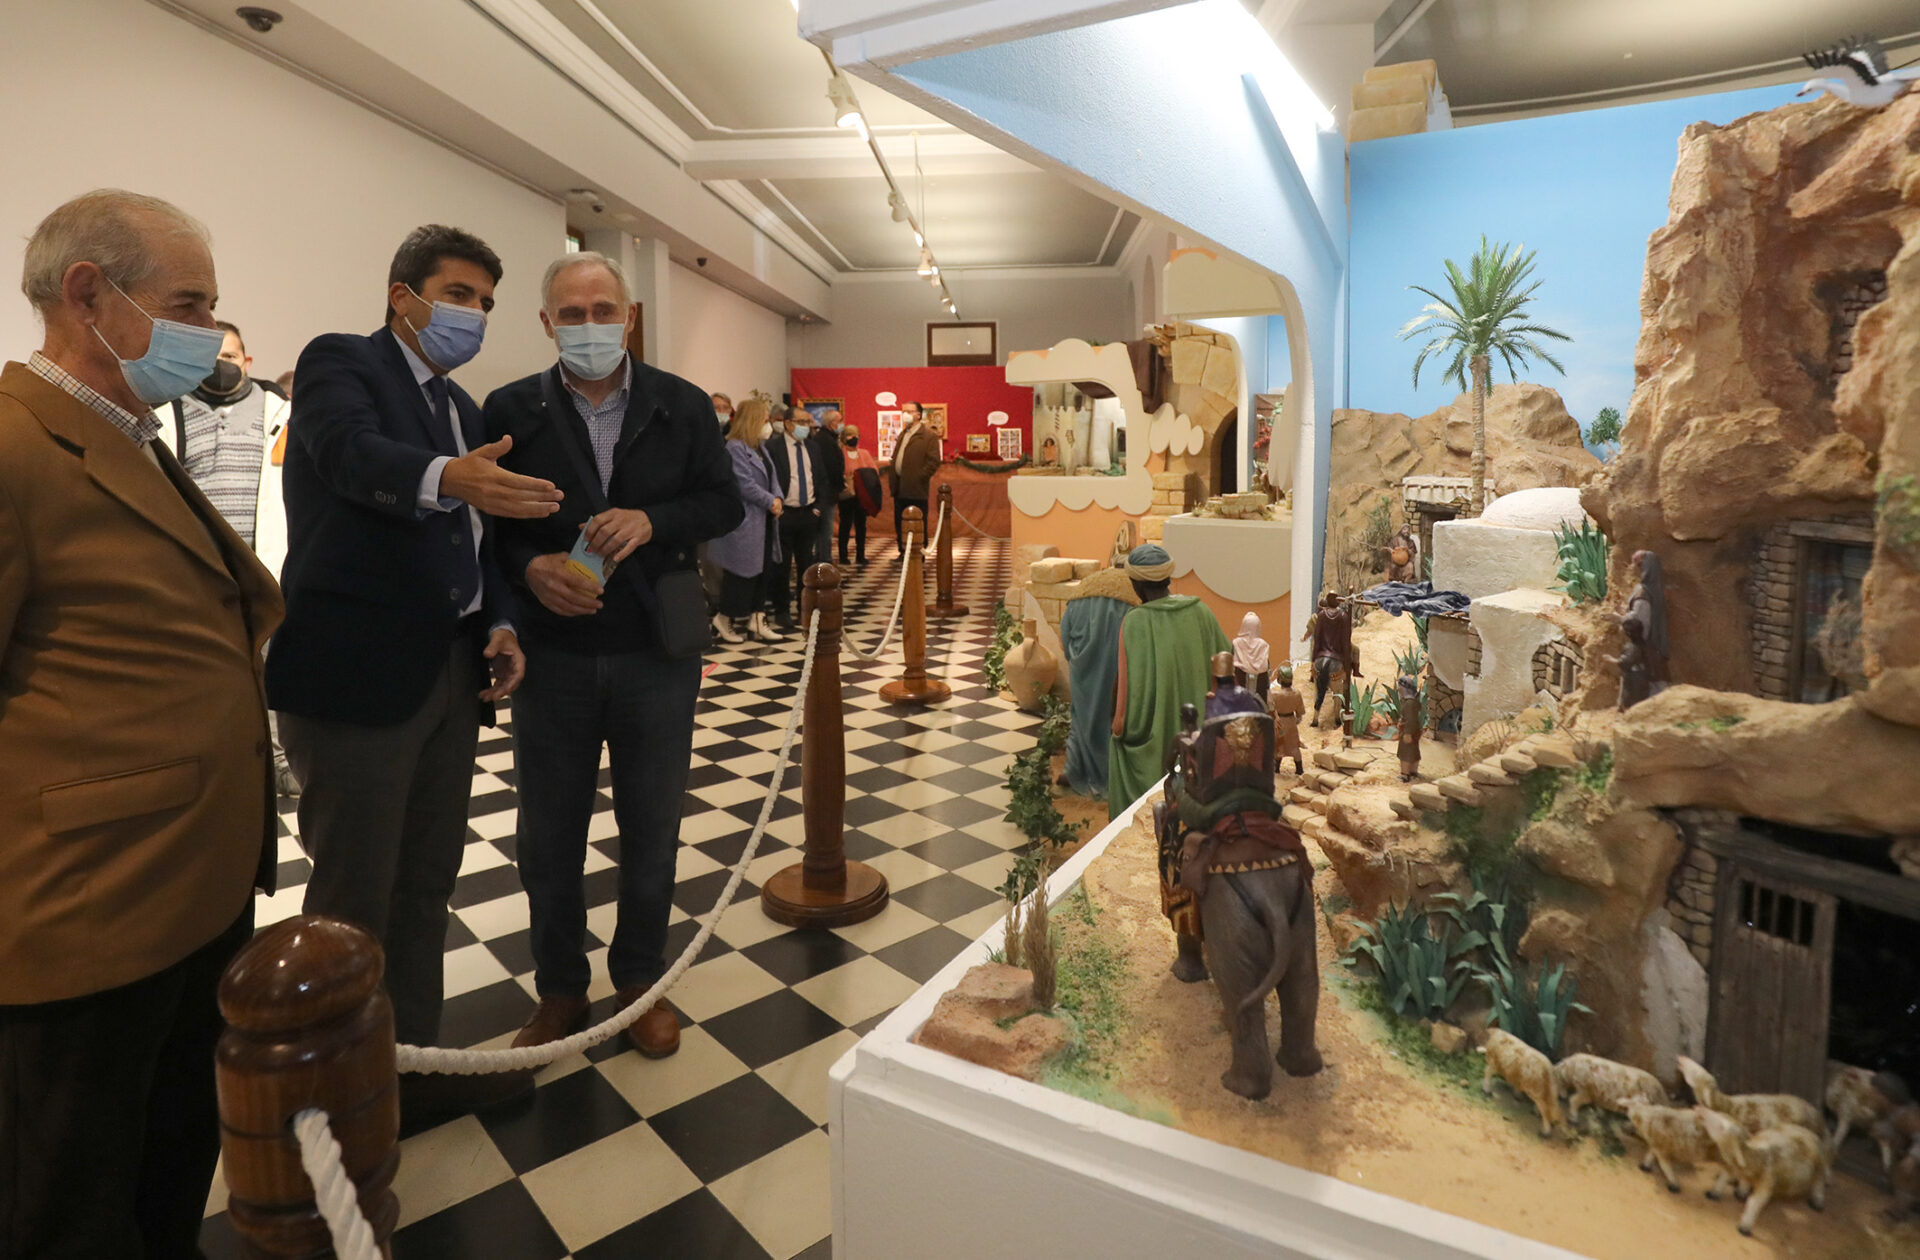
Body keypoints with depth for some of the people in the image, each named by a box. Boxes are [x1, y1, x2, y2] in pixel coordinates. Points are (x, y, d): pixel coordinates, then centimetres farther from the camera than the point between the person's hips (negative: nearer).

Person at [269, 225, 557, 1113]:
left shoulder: (463, 407, 19)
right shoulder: (340, 361, -3)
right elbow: (353, 452, -25)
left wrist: (499, 624, 2)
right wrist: (445, 477, -46)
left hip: (451, 671, 8)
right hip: (356, 671, -7)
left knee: (426, 887, 16)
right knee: (353, 899, 3)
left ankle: (412, 1062, 32)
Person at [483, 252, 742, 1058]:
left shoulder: (682, 406, 2)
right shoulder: (511, 410, 1)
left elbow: (724, 503, 0)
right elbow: (489, 522, 2)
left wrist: (653, 520, -18)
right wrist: (531, 566, -18)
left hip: (656, 656, 0)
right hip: (553, 655, 0)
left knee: (652, 828, 12)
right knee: (549, 833, 12)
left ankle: (640, 979, 34)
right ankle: (560, 988, 34)